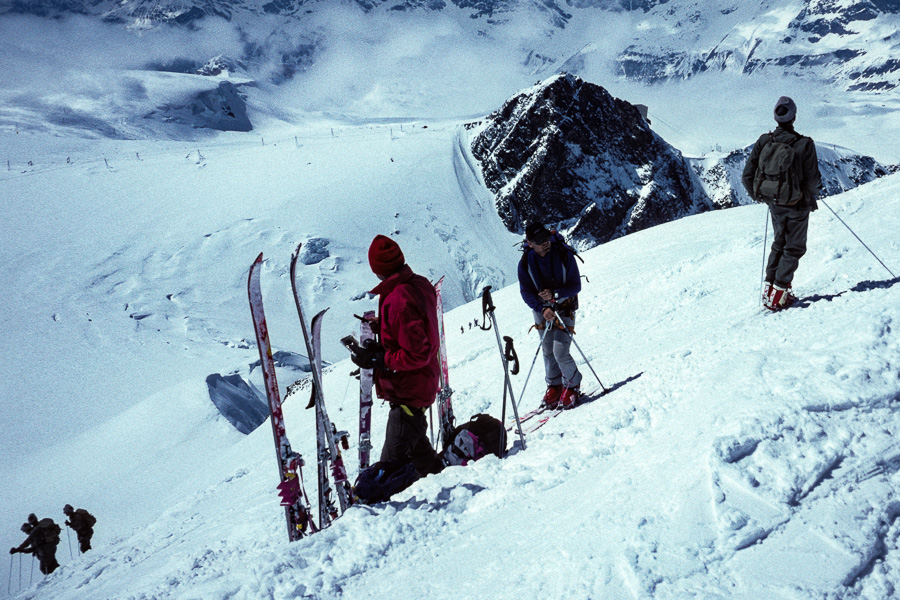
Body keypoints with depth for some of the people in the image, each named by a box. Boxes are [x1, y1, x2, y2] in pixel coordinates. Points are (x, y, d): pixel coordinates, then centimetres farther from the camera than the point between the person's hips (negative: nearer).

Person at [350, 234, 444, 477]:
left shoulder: (399, 301, -29)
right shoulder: (420, 285, -1)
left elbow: (416, 355, -29)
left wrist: (378, 359, -22)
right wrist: (381, 326, 11)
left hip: (406, 391, -10)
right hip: (424, 384, 10)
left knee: (393, 463, -2)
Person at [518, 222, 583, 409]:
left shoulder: (564, 255, -19)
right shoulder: (525, 263, -13)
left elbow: (575, 285, -13)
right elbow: (526, 292, -8)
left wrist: (555, 294, -28)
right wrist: (542, 309, -24)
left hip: (564, 307, -3)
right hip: (541, 309, 3)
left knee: (560, 351, -10)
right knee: (548, 351, 9)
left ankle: (572, 386, 13)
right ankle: (554, 386, 30)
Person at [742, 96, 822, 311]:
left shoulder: (763, 142, -9)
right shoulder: (804, 144, -19)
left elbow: (747, 176, -6)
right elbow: (813, 180, -17)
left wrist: (759, 195, 13)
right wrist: (809, 194, 7)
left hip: (774, 203, 4)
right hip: (797, 205, -4)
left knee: (779, 244, 24)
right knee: (793, 248, 10)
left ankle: (769, 286, 19)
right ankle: (779, 293, 2)